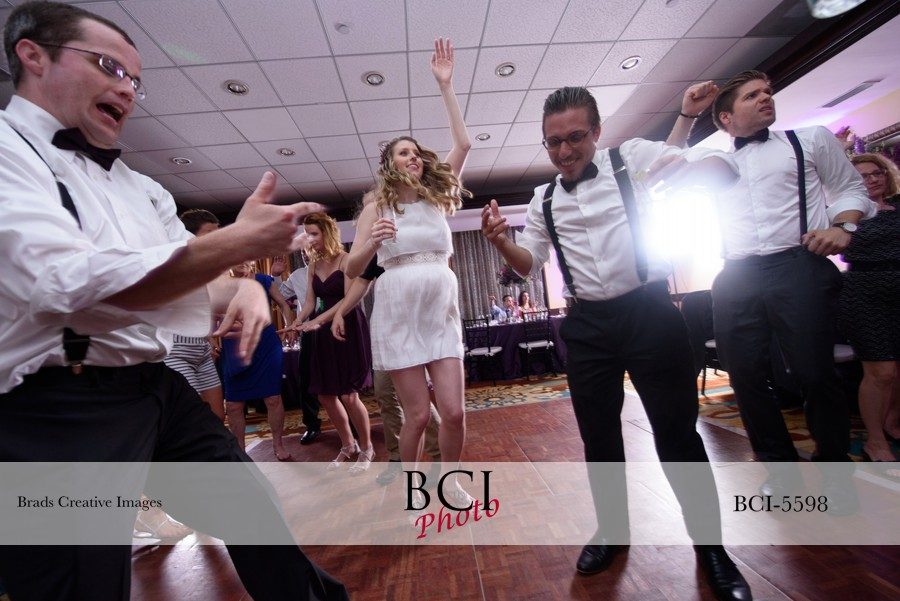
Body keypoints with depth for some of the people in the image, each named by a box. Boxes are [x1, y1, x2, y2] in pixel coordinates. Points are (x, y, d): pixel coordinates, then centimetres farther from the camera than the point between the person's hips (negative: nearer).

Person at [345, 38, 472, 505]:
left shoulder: (438, 198, 12)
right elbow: (352, 270, 0)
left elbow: (463, 144, 5)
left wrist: (445, 86, 5)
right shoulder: (376, 208, 6)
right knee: (418, 414, 1)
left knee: (454, 410, -1)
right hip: (398, 313, -2)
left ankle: (450, 478, 27)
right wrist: (372, 243, -19)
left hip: (442, 311, 3)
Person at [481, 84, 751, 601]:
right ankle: (612, 529, 35)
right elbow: (529, 264, 11)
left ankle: (710, 543, 29)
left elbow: (719, 169, -2)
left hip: (650, 312, -3)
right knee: (598, 435, 12)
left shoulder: (632, 156, 2)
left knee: (677, 432, 5)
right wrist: (501, 241, -11)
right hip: (588, 326, 4)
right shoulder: (544, 201, 11)